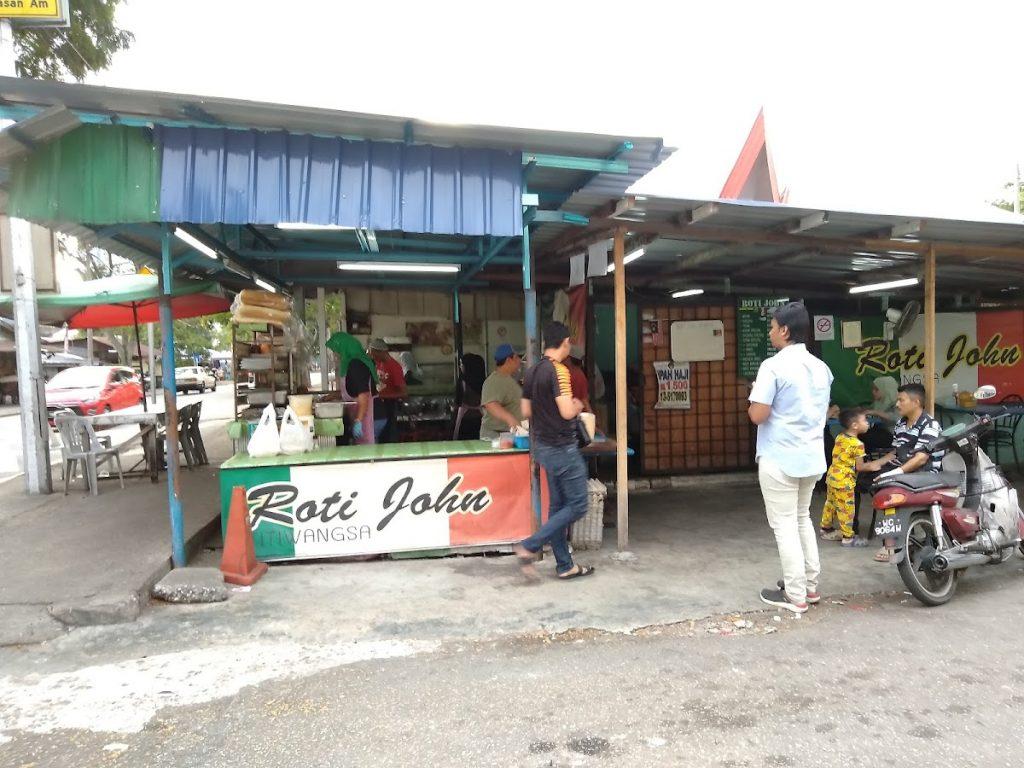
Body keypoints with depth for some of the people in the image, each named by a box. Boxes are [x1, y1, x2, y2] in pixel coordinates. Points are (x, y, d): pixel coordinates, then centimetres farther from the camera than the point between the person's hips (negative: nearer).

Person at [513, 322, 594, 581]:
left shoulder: (532, 372, 8)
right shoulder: (558, 370, -18)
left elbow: (526, 411, 13)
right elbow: (567, 412, -24)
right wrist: (577, 406, -4)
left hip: (543, 446, 9)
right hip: (562, 448, -9)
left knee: (558, 505, 13)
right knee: (577, 506, 0)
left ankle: (564, 565, 19)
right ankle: (530, 547, -5)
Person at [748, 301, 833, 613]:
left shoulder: (774, 366, -16)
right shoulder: (820, 368, 9)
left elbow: (758, 415, -19)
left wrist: (754, 397, 0)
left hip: (780, 459, -8)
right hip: (812, 457, 8)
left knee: (784, 524, 1)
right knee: (802, 518, 21)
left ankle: (795, 596, 7)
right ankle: (810, 585, 28)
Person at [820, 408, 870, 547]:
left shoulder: (839, 437, 4)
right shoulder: (858, 444, -18)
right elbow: (859, 467, -15)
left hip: (832, 476, 8)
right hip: (844, 481, -8)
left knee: (830, 504, 19)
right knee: (846, 509, 1)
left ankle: (826, 529, 32)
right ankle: (848, 537, 9)